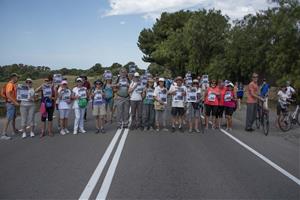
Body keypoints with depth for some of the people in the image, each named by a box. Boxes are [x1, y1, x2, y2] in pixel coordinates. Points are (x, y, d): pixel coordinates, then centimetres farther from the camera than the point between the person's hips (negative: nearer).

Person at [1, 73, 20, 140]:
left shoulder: (13, 84, 14)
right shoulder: (10, 84, -15)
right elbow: (8, 95, -24)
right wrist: (15, 102, -26)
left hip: (13, 104, 10)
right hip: (10, 104, -10)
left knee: (13, 117, 22)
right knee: (8, 118, -12)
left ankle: (14, 130, 38)